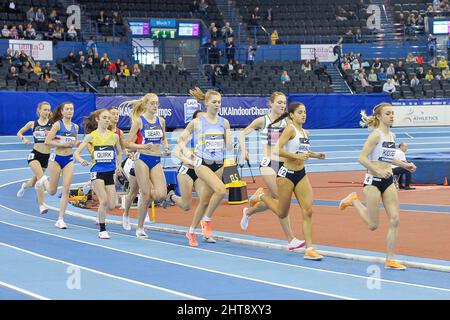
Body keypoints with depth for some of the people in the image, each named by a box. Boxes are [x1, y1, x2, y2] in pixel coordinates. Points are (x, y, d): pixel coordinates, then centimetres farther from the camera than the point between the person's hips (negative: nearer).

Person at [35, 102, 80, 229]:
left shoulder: (75, 127, 6)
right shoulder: (58, 124, -9)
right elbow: (47, 141, -14)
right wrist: (64, 144, -21)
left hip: (69, 159, 4)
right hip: (56, 158, -4)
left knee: (66, 190, -6)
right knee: (52, 191, 8)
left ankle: (61, 219, 0)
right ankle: (45, 180, 44)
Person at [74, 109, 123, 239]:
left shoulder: (114, 136, 5)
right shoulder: (91, 136, -4)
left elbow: (119, 153, 22)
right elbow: (76, 152, -7)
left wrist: (119, 165, 9)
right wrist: (81, 160, -26)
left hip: (110, 172, 3)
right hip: (97, 171, -3)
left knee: (111, 206, 0)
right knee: (104, 200, -16)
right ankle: (102, 230, -2)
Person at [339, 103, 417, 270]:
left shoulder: (392, 136, 11)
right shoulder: (376, 134, -12)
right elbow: (362, 158, -17)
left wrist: (404, 165, 17)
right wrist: (378, 171, -26)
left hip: (388, 181, 7)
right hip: (373, 180, -7)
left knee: (394, 220, -3)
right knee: (373, 225, 2)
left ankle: (390, 260, 3)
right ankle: (354, 200, 27)